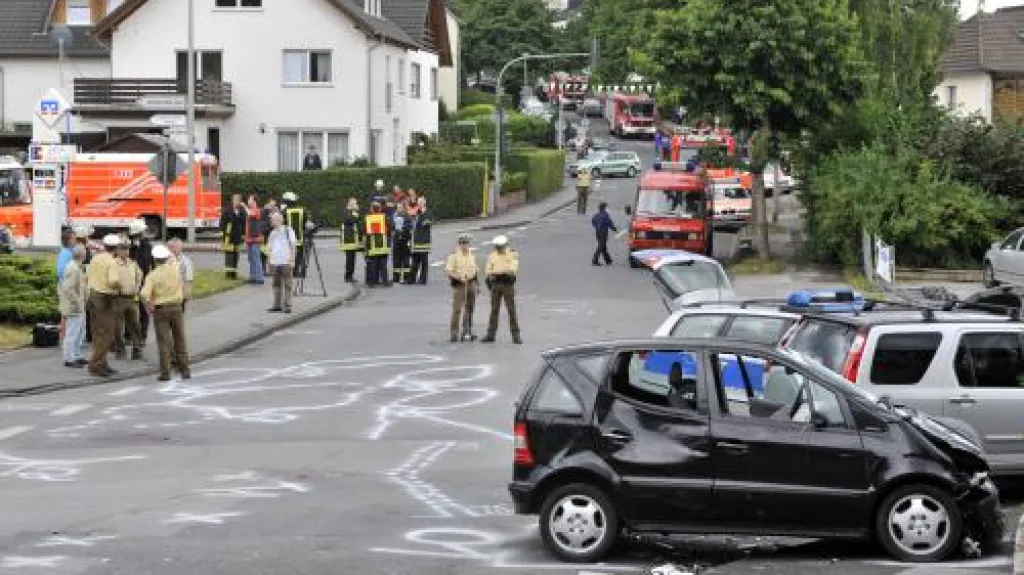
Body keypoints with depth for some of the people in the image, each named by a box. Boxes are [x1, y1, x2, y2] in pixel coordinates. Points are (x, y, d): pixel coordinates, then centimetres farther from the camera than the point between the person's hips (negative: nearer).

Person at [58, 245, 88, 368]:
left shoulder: (77, 267, 14)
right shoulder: (73, 269, -19)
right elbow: (68, 289, -25)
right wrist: (77, 302, -20)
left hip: (79, 308, 11)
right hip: (74, 307, -11)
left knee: (80, 333, 17)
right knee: (72, 333, -5)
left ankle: (79, 357, 24)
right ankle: (69, 359, -1)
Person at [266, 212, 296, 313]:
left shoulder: (288, 230, 0)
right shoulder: (272, 233, 16)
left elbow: (293, 246, -1)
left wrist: (292, 260, -8)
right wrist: (269, 261, 14)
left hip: (286, 262, -6)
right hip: (274, 262, 6)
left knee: (287, 285, -2)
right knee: (276, 284, 8)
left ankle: (287, 305, 1)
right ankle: (277, 305, 14)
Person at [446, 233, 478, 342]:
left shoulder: (472, 256, 14)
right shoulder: (454, 256, -7)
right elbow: (448, 271, -13)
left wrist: (477, 285, 18)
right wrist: (459, 278, -25)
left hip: (471, 284, 6)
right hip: (459, 284, -6)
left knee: (469, 309, 8)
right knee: (457, 310, -8)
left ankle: (467, 332, 16)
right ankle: (454, 334, -6)